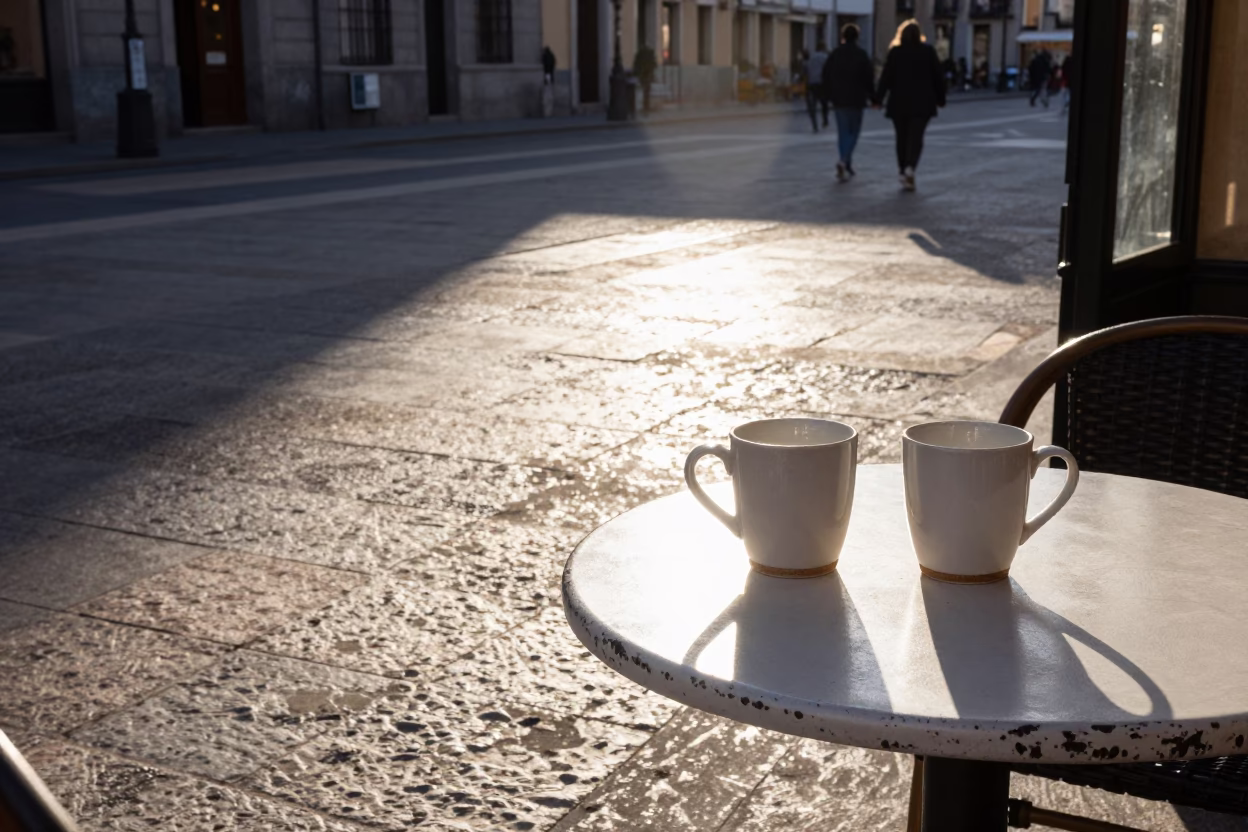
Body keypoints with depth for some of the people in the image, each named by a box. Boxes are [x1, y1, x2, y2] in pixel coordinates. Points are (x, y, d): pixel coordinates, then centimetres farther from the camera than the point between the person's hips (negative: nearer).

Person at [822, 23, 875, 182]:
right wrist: (872, 96, 3)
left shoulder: (834, 54, 4)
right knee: (854, 131, 3)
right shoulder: (861, 55, -7)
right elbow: (869, 78, -7)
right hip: (856, 99, -3)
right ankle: (844, 160, -20)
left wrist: (828, 96, 15)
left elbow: (826, 77, 7)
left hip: (839, 99, 3)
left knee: (842, 132, 10)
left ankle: (846, 166, 9)